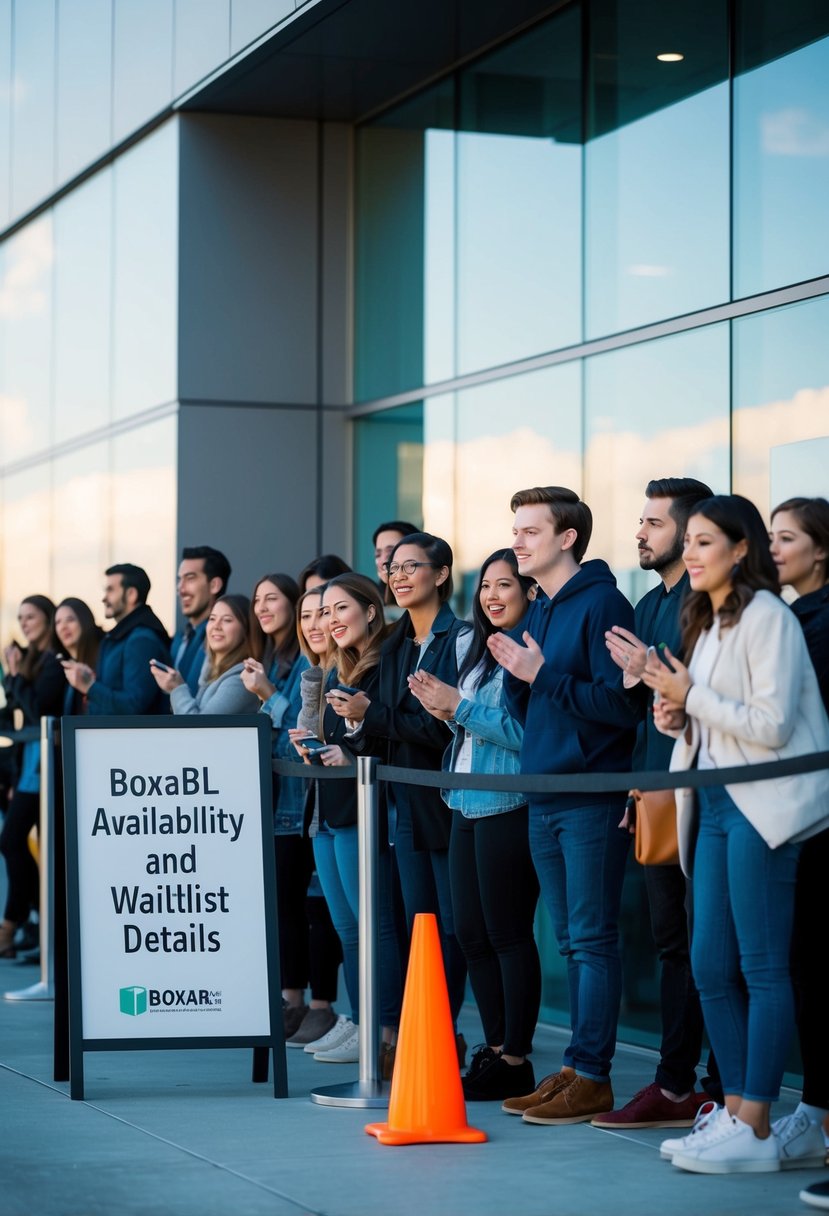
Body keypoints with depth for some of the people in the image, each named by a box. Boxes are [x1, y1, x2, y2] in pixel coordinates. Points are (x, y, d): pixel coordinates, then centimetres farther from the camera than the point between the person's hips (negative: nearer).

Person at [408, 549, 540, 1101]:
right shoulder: (482, 652, 18)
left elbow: (528, 733, -21)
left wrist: (461, 707, -15)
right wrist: (450, 715, 5)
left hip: (509, 807, -10)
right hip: (468, 807, 10)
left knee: (508, 934, -5)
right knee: (471, 932, 11)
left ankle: (515, 1061, 1)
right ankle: (495, 1049, 19)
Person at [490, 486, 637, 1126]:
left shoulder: (602, 604, -10)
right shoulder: (538, 612, 16)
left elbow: (620, 702, -18)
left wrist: (544, 675, -18)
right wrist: (517, 675, -1)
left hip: (592, 800, -8)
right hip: (544, 800, 8)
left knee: (592, 940, -5)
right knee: (571, 943, 11)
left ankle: (592, 1077, -3)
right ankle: (575, 1069, 16)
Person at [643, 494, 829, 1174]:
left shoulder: (766, 617, -9)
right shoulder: (705, 622, 18)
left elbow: (771, 724, -17)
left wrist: (692, 696, -13)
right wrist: (679, 719, 4)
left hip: (762, 805, -9)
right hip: (713, 804, 9)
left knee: (761, 967, -7)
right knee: (711, 967, 7)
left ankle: (756, 1130, -5)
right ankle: (735, 1114, 14)